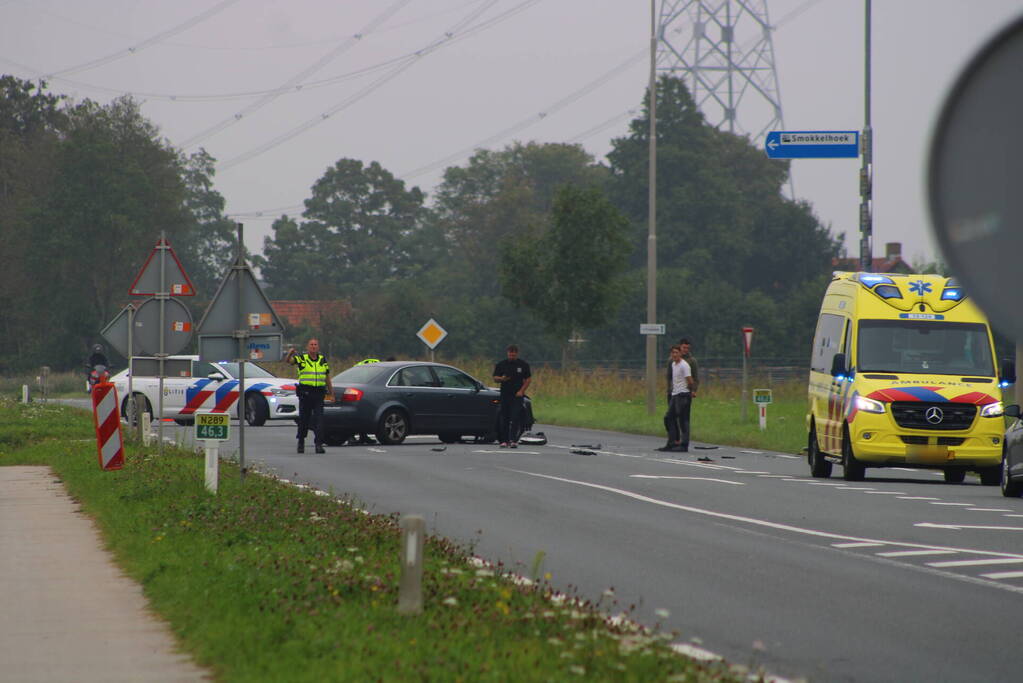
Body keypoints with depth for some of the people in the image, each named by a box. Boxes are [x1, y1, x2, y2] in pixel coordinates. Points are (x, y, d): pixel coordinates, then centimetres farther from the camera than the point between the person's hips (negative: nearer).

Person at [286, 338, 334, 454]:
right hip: (305, 392, -2)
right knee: (303, 419, 6)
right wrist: (290, 353, -37)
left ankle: (319, 444, -10)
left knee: (319, 420, -7)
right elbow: (288, 360, -14)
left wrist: (331, 393, 17)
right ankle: (301, 443, 21)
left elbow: (327, 377, 18)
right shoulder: (301, 358, 2)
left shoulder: (323, 360, 12)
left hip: (319, 393, 2)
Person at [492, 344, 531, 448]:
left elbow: (528, 379, 6)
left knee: (515, 419, -12)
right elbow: (495, 378, 6)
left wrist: (521, 391, -7)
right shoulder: (501, 364, 5)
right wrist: (502, 379, -17)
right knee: (504, 419, 3)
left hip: (517, 396, -2)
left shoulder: (523, 365, 2)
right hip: (505, 395, 2)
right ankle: (504, 441, 9)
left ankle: (513, 440, -16)